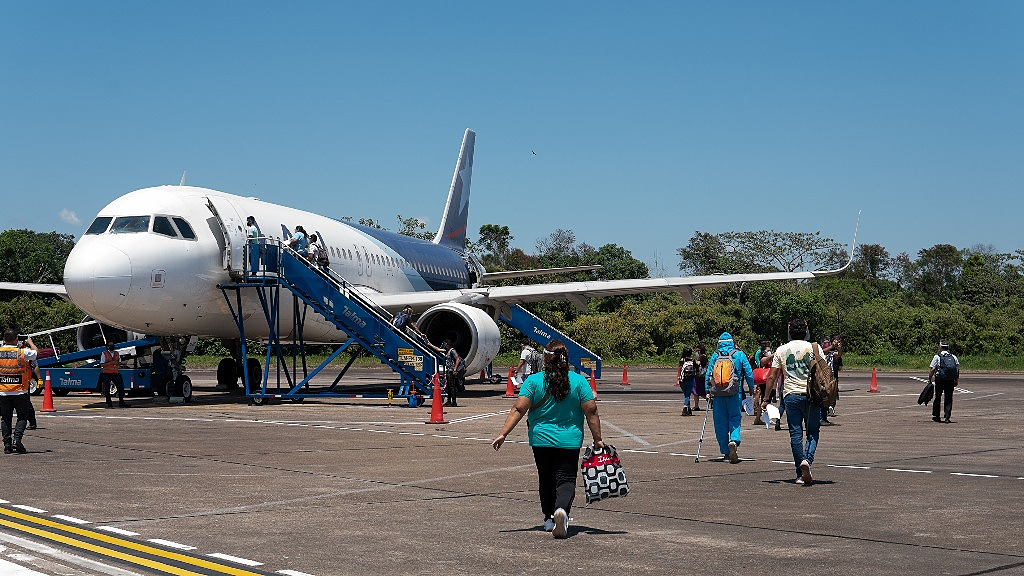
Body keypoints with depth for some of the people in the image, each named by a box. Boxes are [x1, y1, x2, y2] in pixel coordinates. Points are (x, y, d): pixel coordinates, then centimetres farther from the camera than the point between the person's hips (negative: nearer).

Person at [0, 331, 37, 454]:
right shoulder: (22, 352, -11)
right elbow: (36, 353, 6)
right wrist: (30, 342, 24)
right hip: (19, 391, -3)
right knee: (22, 417, 7)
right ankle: (16, 440, -10)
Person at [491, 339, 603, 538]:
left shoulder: (534, 381, -5)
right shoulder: (579, 381, -4)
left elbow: (519, 409, -11)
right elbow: (591, 412, -5)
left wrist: (503, 434, -9)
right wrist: (597, 439, 2)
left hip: (541, 440, 1)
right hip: (570, 441, -1)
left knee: (546, 480, 17)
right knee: (566, 479, -1)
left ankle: (549, 518, 26)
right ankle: (562, 509, -29)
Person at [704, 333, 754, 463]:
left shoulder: (715, 356, 4)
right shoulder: (739, 354, 1)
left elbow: (708, 374, 4)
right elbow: (749, 373, 3)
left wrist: (708, 391, 9)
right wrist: (751, 388, 15)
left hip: (718, 393, 1)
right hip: (735, 393, -1)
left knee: (720, 422, 8)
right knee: (735, 418, 8)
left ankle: (726, 451, 13)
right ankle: (734, 440, -20)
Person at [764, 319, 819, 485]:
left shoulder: (781, 350, 7)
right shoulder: (813, 348, 3)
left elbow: (772, 377, 5)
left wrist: (766, 399, 9)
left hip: (791, 395, 1)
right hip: (811, 394, -1)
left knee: (795, 434, 5)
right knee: (812, 432, 6)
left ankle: (800, 474, 5)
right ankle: (807, 460, -20)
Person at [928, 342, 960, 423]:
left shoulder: (937, 357, 1)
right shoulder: (954, 357, 11)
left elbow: (932, 370, -3)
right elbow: (958, 370, 9)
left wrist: (929, 380, 3)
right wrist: (956, 380, 14)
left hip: (940, 379, -2)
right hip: (951, 380, 2)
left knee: (938, 397, 10)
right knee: (948, 398, 5)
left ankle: (935, 416, 15)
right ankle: (947, 417, -1)